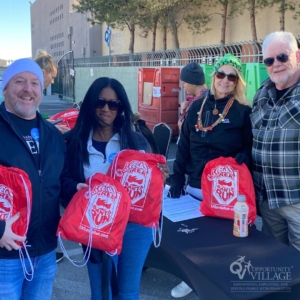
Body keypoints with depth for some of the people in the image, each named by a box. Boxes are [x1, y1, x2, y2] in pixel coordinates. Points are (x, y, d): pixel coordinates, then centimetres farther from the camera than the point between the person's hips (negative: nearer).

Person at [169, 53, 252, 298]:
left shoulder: (243, 111, -5)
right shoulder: (198, 106, 4)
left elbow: (251, 147, -1)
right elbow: (184, 145, 5)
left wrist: (244, 157, -24)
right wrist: (177, 178, 2)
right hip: (195, 186, 4)